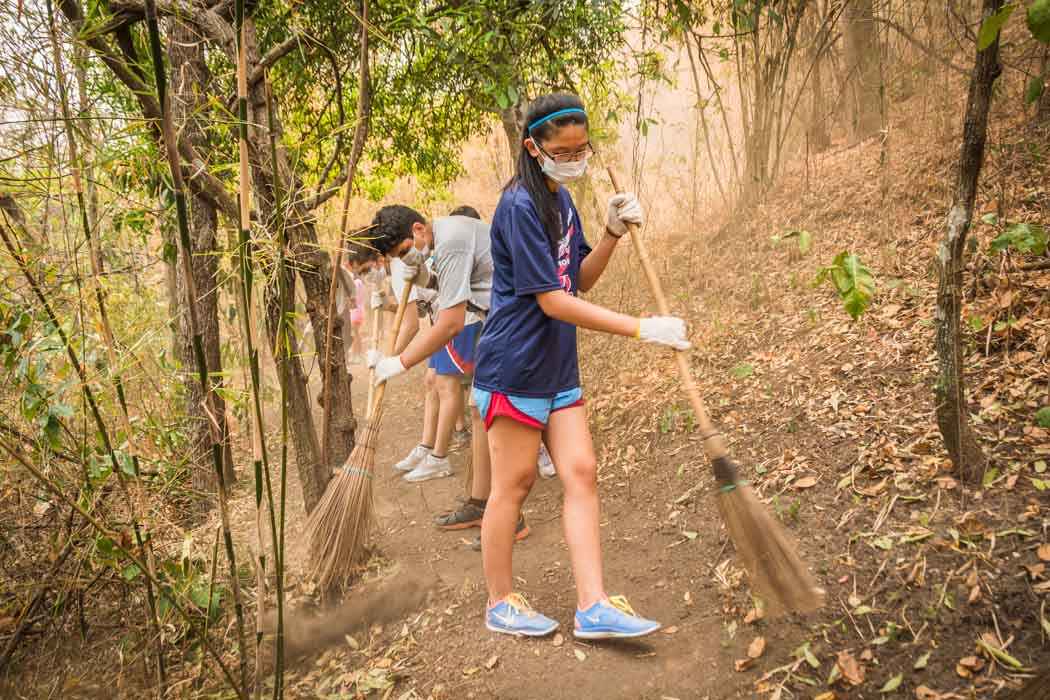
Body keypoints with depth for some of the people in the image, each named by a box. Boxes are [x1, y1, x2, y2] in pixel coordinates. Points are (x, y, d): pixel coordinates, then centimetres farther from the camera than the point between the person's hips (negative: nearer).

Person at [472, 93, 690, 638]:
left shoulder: (561, 199, 11)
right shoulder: (520, 207, -17)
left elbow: (580, 280, 14)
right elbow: (552, 301, -22)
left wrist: (613, 232, -2)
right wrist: (641, 329, -23)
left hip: (558, 367, 8)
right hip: (515, 365, -8)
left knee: (581, 474, 3)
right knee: (514, 483, 2)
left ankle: (594, 607, 7)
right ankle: (500, 603, 19)